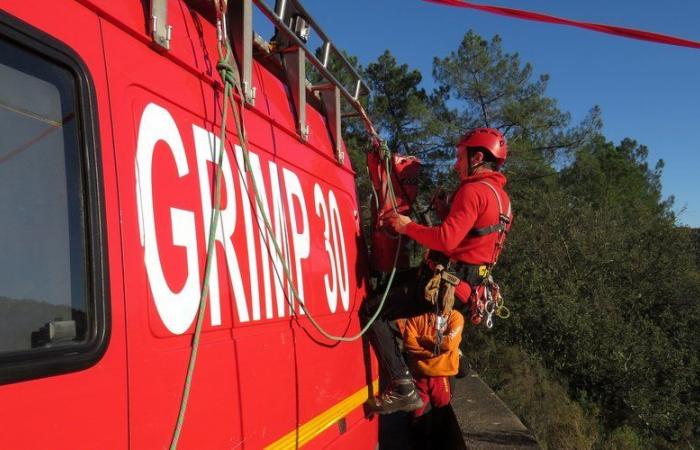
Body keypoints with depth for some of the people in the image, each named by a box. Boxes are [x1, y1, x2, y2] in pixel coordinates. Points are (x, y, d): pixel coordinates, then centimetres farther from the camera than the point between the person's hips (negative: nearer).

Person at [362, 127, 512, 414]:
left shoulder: (473, 190, -16)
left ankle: (402, 388, -14)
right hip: (467, 283, 10)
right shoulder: (501, 197, 15)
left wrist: (407, 227, -13)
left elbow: (447, 240, -27)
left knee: (371, 310, -9)